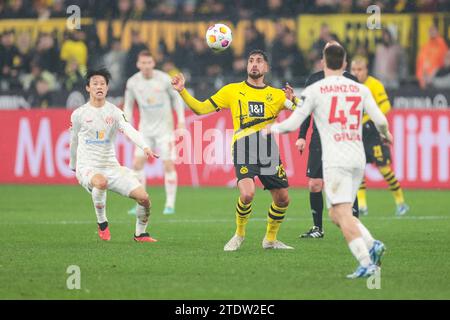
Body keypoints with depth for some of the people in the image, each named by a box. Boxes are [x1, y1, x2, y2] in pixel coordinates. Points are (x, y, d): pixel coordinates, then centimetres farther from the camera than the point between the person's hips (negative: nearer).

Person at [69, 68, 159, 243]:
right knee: (101, 182, -40)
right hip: (87, 167, -3)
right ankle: (102, 224, -16)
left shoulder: (114, 112, 1)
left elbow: (130, 131, -16)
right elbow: (74, 141, 15)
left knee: (143, 197, -10)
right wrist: (74, 167, 25)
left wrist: (145, 147, -34)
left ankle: (140, 234, 16)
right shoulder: (79, 114, 0)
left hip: (111, 166, 3)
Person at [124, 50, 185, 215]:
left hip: (164, 127, -3)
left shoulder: (164, 79, -11)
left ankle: (170, 204, 1)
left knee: (168, 164, -8)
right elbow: (128, 105, 8)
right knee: (137, 163, -6)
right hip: (145, 128, 3)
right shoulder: (133, 82, -4)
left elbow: (176, 97, 4)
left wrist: (181, 120, -1)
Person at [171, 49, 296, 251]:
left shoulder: (276, 95, 15)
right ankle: (239, 234, 3)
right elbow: (201, 109, 13)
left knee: (282, 199, 3)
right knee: (247, 194, -23)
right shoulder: (233, 90, 13)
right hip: (243, 149, -3)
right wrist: (182, 91, 1)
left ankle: (270, 239, 26)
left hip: (269, 150, 3)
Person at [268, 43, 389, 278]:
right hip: (358, 159, 6)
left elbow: (293, 123, -1)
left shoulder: (315, 90, -1)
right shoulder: (360, 89, 10)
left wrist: (272, 128, 19)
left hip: (336, 160, -6)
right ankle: (372, 245, -3)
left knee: (343, 214, -10)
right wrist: (386, 135, 27)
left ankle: (366, 264, -22)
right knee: (336, 214, 16)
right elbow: (380, 120, 5)